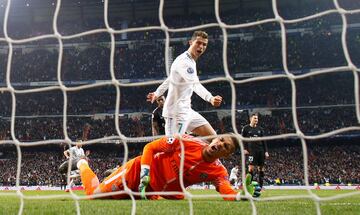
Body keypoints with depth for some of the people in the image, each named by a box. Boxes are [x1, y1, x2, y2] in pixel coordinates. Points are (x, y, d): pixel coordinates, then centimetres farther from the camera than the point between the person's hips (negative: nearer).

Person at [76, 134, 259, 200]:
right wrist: (144, 176, -26)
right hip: (139, 170, -4)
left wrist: (242, 195, -53)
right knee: (96, 194, 0)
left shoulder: (218, 172, -14)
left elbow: (229, 194, -31)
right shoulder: (187, 141, -21)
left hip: (155, 192, 4)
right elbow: (150, 147, -16)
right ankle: (83, 165, 29)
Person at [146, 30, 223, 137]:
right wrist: (210, 98, -52)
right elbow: (195, 84, -37)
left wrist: (158, 93, 39)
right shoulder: (183, 61, -18)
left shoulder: (191, 61, 15)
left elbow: (170, 78, 29)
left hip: (186, 111, 10)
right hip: (176, 113, -10)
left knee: (212, 136, 9)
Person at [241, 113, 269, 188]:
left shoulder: (260, 129, 15)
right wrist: (244, 149, -7)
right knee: (251, 166, -13)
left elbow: (263, 141, 16)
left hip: (261, 150, 5)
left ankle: (261, 185, 7)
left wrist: (266, 151, 9)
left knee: (261, 168, 2)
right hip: (252, 150, -4)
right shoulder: (246, 128, 4)